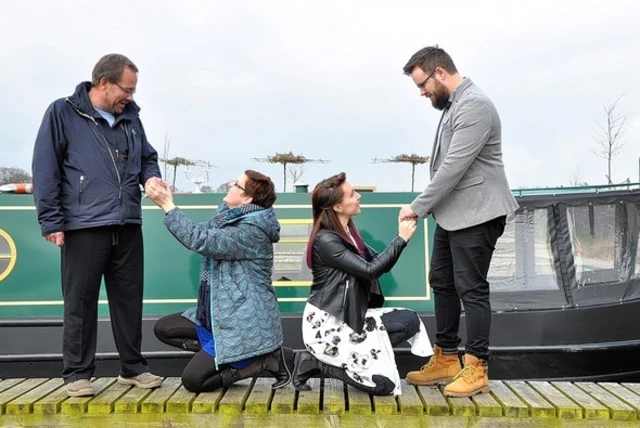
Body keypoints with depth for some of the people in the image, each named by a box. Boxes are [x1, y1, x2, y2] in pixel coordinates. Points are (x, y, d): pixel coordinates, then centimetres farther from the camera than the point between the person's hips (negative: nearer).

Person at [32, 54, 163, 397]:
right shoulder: (63, 113, -1)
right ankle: (78, 374, 16)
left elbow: (147, 157, 25)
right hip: (83, 227, -5)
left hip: (128, 228, 5)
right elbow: (45, 169, -4)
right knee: (80, 302, 4)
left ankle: (133, 367, 22)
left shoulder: (130, 117, 14)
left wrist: (151, 177, 1)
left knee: (129, 300, 10)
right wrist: (51, 222, -8)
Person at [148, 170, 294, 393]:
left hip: (244, 323, -9)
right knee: (164, 328, 9)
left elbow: (200, 240, -28)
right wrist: (167, 203, 1)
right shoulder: (228, 218, 8)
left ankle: (270, 359, -3)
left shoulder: (253, 230, -22)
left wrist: (167, 205, -23)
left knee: (192, 380, -10)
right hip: (222, 314, 10)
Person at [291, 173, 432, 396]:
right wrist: (401, 239, -18)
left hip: (351, 316, 9)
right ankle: (316, 362, 2)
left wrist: (402, 236, -7)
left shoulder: (349, 232, 8)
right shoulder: (325, 240, -19)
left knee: (409, 320, 0)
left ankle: (351, 355, 2)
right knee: (383, 383, -9)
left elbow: (381, 263, 6)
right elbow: (370, 270, -23)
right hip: (327, 323, -9)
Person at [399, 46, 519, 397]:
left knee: (471, 289, -3)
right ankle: (446, 360, 25)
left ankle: (476, 369, 10)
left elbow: (454, 168, -22)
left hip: (475, 215, -10)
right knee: (442, 284, 13)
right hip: (452, 213, 10)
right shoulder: (452, 105, 12)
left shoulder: (475, 106, -18)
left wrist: (417, 207, -16)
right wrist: (428, 208, 10)